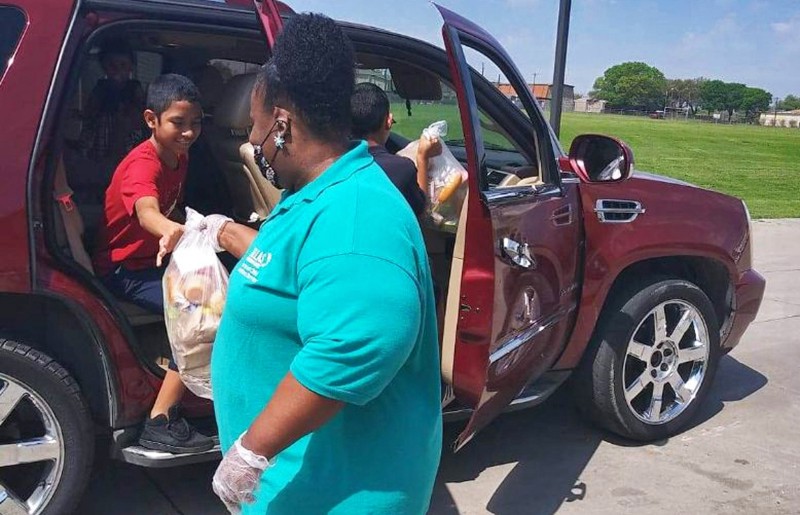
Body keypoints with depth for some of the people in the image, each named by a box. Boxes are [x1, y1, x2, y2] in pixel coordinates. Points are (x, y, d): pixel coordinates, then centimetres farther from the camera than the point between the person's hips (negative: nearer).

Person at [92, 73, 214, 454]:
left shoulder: (179, 156, 2)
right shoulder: (142, 164, -25)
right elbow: (146, 211, -48)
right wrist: (170, 232, -69)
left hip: (157, 258, 9)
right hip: (125, 270, -9)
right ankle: (160, 424, -22)